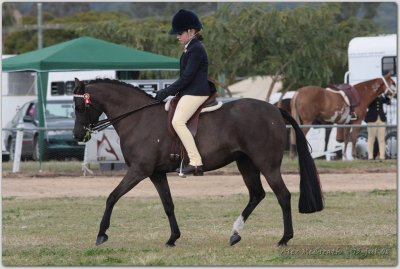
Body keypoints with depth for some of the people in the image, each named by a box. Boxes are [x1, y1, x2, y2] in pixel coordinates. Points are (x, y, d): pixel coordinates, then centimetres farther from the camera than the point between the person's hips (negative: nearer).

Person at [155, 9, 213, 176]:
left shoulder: (196, 49, -14)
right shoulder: (190, 48, 18)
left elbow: (187, 77, -19)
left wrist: (166, 92, -17)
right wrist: (168, 92, 14)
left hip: (195, 93, -11)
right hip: (189, 92, 11)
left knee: (178, 121, -25)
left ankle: (196, 162, -29)